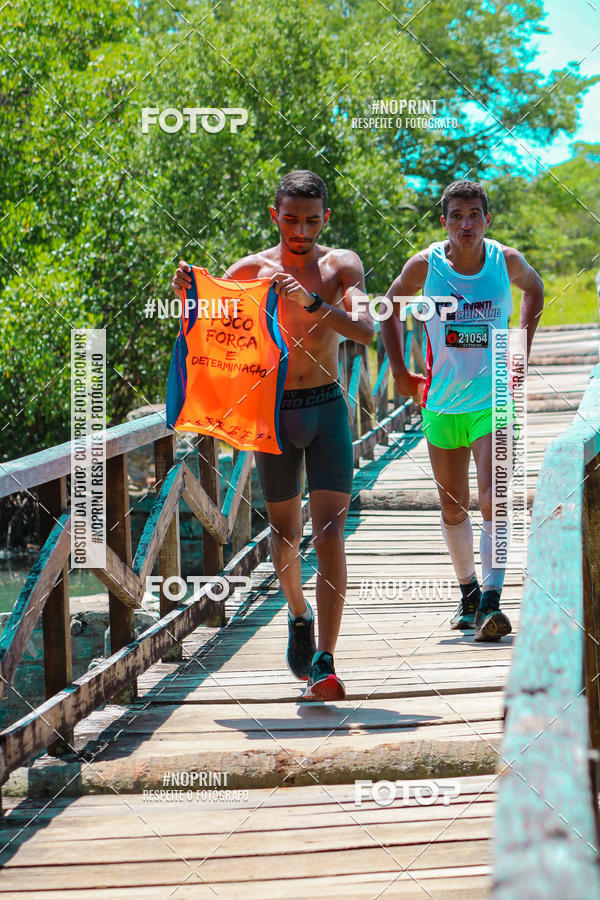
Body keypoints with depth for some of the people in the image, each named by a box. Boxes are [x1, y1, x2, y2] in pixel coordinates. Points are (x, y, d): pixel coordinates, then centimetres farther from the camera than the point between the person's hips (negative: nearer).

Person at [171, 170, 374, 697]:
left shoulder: (341, 266, 0)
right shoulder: (251, 270, 1)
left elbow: (365, 331, -15)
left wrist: (312, 301, -29)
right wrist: (187, 293, -17)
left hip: (327, 408, -1)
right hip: (272, 412, 1)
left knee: (330, 533, -12)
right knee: (285, 532, 11)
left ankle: (323, 664, -15)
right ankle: (299, 615, 42)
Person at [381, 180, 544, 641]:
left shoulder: (506, 261, -6)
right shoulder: (425, 266, -7)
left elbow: (534, 289, 18)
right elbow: (392, 307, 12)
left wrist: (521, 354, 13)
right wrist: (399, 370, 7)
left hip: (494, 401, -2)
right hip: (442, 403, 2)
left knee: (492, 499, -17)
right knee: (453, 507, 11)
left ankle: (491, 602, -21)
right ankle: (468, 591, 30)